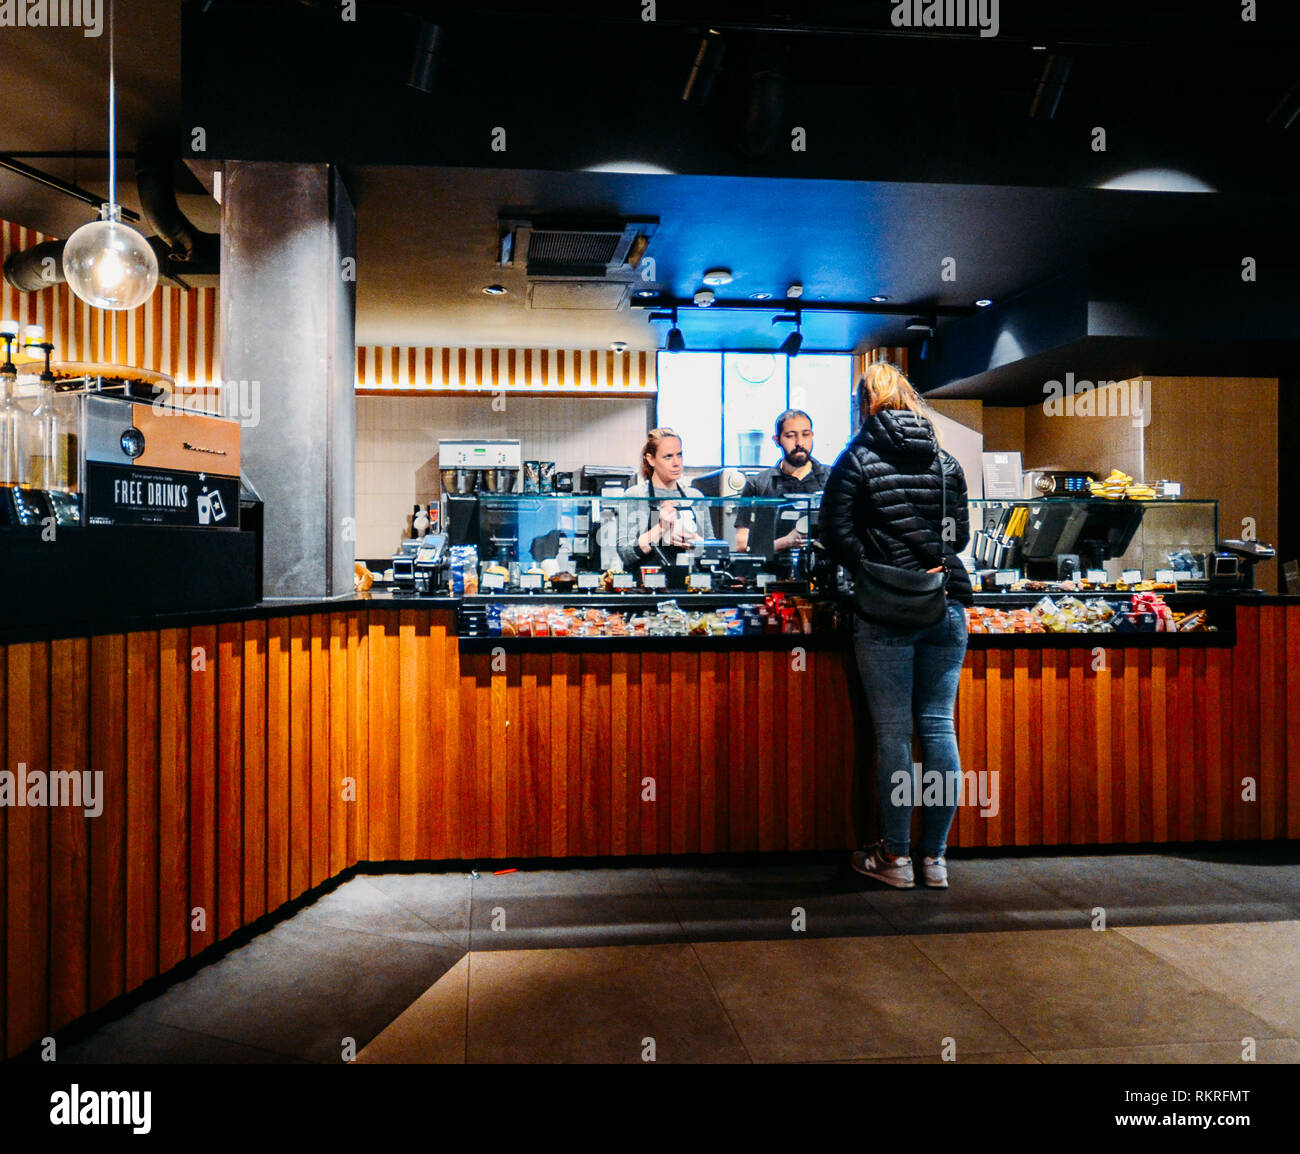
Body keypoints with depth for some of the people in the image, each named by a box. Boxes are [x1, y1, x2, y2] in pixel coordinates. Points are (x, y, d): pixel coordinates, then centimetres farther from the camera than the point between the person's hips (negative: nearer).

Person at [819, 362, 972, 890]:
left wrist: (873, 567, 4)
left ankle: (895, 856, 11)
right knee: (939, 727, 7)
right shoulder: (946, 460, 10)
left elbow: (836, 534, -7)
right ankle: (935, 857, 15)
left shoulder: (858, 458, -2)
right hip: (947, 605, 4)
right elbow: (961, 534, 14)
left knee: (892, 733, 2)